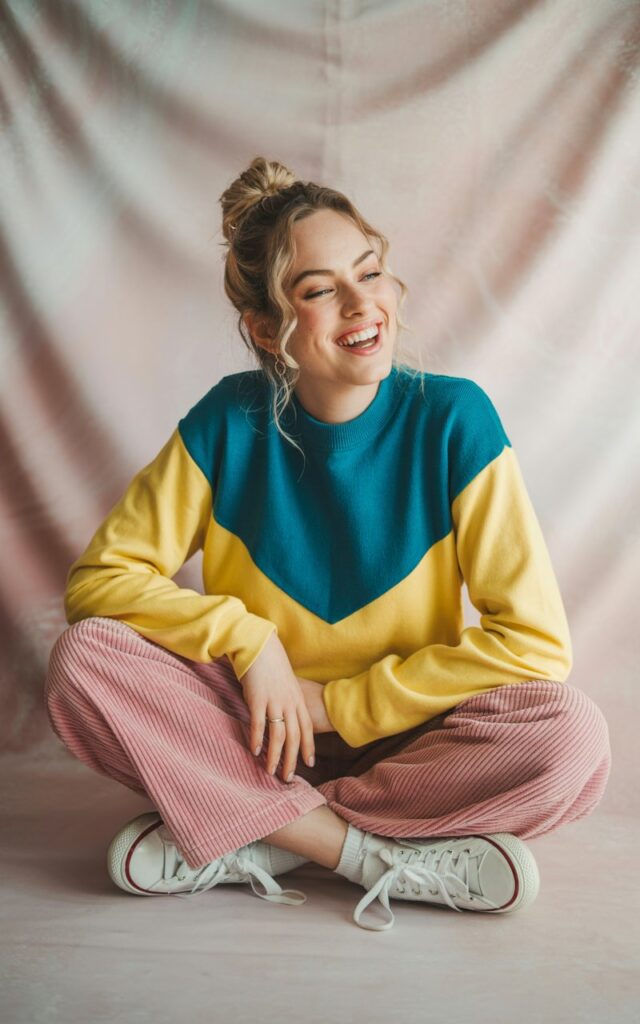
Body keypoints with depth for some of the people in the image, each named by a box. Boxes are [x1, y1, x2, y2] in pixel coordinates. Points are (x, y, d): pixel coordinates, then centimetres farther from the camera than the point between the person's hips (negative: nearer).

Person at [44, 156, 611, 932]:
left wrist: (334, 702, -15)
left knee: (572, 736, -29)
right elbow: (98, 578, -7)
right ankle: (381, 856, -21)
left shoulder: (452, 418, -13)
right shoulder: (229, 423, -9)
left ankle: (238, 839, -18)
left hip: (399, 737, 0)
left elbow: (536, 640, -16)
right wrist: (244, 636, -22)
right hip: (259, 727, 1)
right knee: (83, 660, -23)